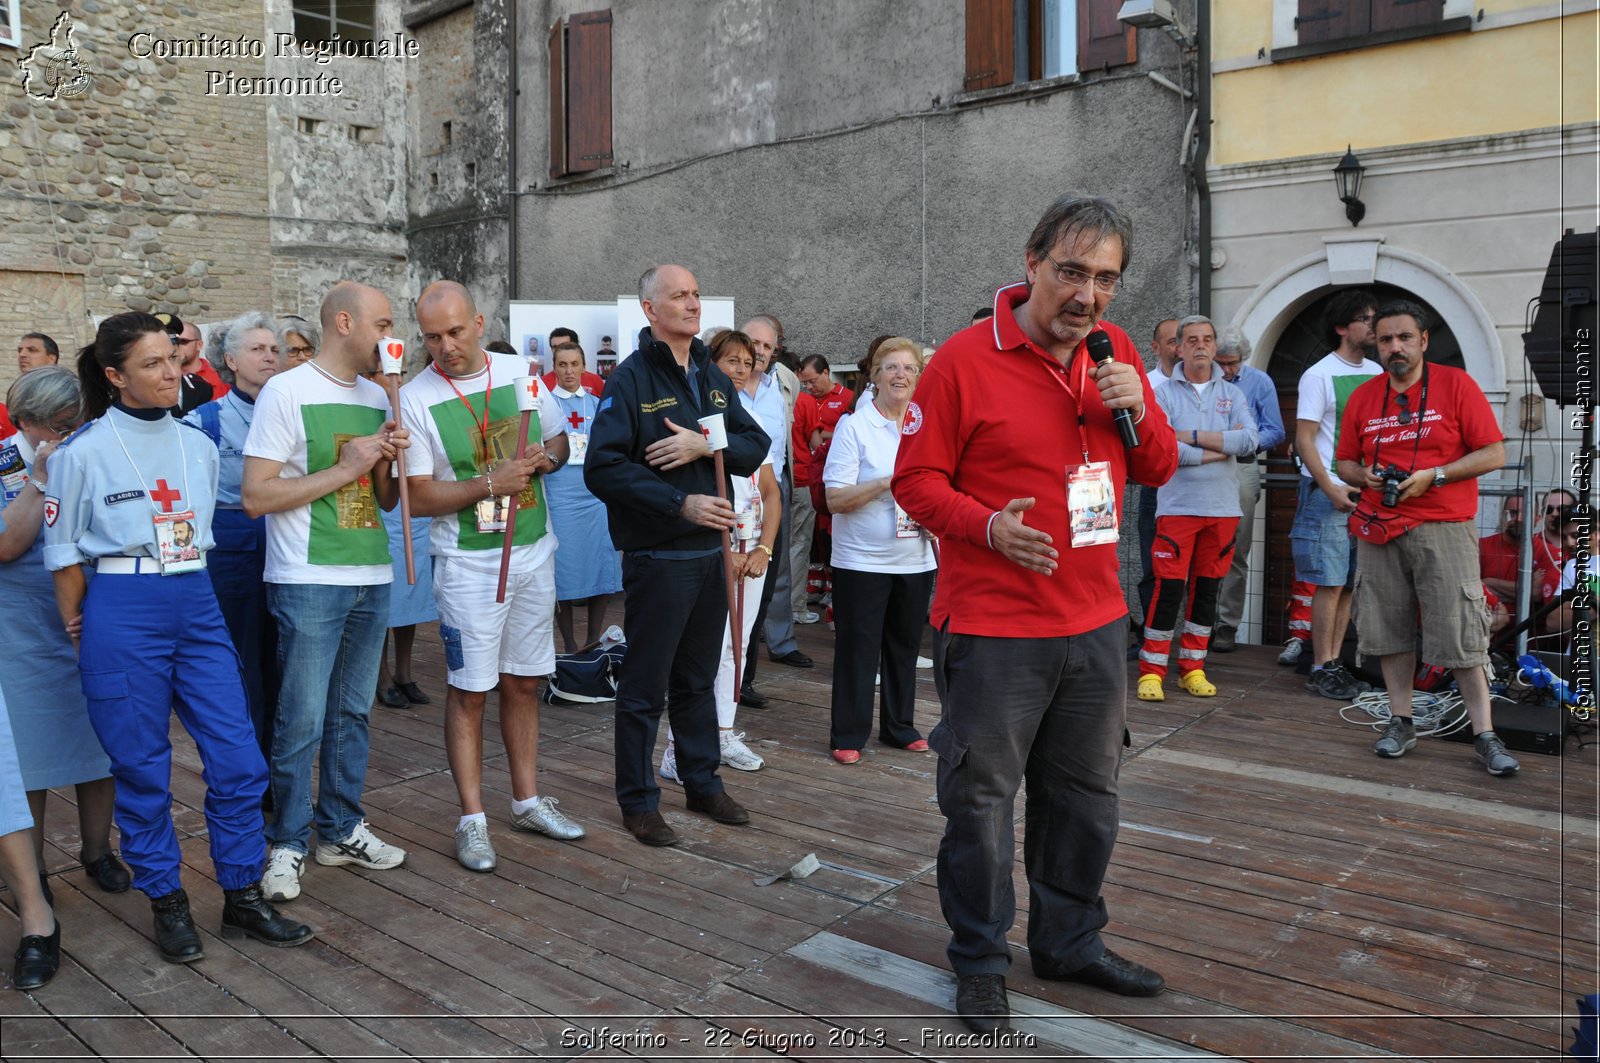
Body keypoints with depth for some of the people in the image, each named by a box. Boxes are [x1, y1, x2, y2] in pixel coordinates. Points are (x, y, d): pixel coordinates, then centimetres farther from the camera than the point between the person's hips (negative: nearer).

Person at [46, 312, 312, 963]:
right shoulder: (84, 452, -4)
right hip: (122, 614, -4)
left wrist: (188, 591, 15)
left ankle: (242, 900, 16)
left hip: (197, 608, 4)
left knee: (238, 759, 2)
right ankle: (167, 903, 23)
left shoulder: (198, 446, 10)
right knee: (141, 768, 6)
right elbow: (62, 552, 1)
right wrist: (80, 632, 4)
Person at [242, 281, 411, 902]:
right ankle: (287, 844, 14)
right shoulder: (287, 392, -7)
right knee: (302, 720, -2)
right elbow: (255, 496, -13)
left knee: (353, 713, 13)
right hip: (309, 582, -6)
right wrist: (346, 468, -15)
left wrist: (387, 463, -5)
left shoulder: (378, 397, 12)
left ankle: (340, 829, 26)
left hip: (371, 578, 6)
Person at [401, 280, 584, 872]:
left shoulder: (519, 373, 2)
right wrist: (490, 483, -22)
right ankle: (472, 819, 13)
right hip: (468, 562, -4)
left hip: (534, 551, 4)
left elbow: (560, 441, 13)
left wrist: (545, 458, -9)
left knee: (524, 683, 13)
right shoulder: (416, 398, -9)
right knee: (469, 690, 1)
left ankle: (528, 801, 27)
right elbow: (419, 497, -11)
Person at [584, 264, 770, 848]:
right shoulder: (630, 378, -9)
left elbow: (756, 446, 5)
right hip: (657, 555, -6)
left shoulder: (714, 378, 12)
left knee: (699, 678, 19)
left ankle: (703, 782, 32)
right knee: (646, 685, 4)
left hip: (712, 549, 6)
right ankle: (638, 800, 18)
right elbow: (603, 468, -18)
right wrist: (681, 503, -23)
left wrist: (706, 446, -14)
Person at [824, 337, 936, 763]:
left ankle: (900, 727, 28)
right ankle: (848, 734, 13)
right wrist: (888, 483, -23)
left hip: (916, 560, 5)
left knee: (905, 646, 14)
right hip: (862, 562, -5)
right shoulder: (854, 426, -7)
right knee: (857, 648, 2)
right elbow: (835, 500, -14)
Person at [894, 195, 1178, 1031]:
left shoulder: (1114, 352, 7)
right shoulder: (964, 358, -10)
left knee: (1086, 796, 18)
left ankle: (1069, 943, 38)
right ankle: (979, 961, 26)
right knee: (981, 799, 5)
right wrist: (986, 525, -25)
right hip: (992, 627, -6)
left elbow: (1156, 470, 12)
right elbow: (916, 480, -9)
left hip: (1095, 623, 6)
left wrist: (1138, 410, -8)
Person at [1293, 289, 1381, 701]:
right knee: (1330, 584, -5)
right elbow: (1304, 440, -9)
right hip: (1329, 492, -6)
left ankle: (1335, 661, 17)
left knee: (1351, 583, 8)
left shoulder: (1376, 372, 13)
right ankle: (1321, 669, 4)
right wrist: (1331, 489, -16)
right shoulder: (1319, 376, -6)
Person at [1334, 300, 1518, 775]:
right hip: (1380, 531, 4)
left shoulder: (1456, 384, 0)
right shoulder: (1362, 398, 10)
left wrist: (1433, 476, -14)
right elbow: (1344, 463, 17)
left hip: (1443, 528, -3)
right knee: (1391, 630, 7)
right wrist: (1364, 476, -6)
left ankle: (1485, 735, 3)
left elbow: (1494, 454, -3)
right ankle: (1401, 722, 19)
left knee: (1462, 634, -5)